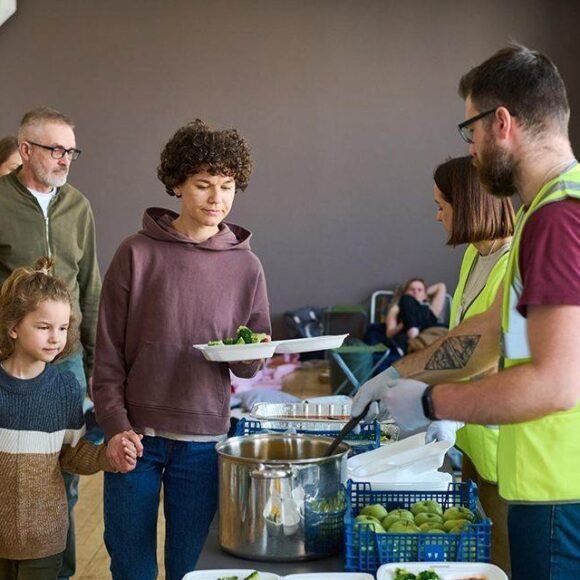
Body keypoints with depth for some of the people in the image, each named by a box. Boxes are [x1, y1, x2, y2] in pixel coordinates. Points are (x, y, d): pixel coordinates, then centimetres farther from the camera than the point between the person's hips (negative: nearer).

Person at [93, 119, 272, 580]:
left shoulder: (246, 267, 2)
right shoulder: (137, 254, -3)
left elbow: (250, 367, 8)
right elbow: (108, 355, 0)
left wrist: (247, 354, -14)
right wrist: (116, 426, -9)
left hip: (202, 441, 1)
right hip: (135, 436, -1)